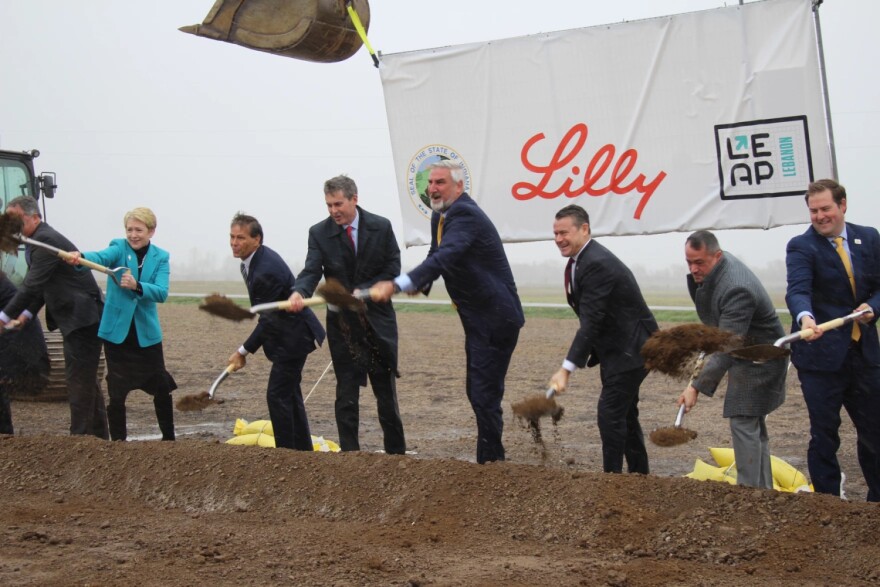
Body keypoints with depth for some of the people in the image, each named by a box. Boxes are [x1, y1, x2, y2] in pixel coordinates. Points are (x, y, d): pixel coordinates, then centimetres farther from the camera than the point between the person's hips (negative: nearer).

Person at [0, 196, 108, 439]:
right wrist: (27, 313, 8)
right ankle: (97, 434, 25)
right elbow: (41, 285, 19)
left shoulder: (45, 240, -20)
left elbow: (32, 285, -24)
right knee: (86, 379, 17)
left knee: (79, 379, -8)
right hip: (77, 319, 11)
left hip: (82, 318, -11)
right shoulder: (40, 240, 12)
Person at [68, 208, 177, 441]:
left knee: (162, 389, 9)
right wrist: (80, 256, -50)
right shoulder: (119, 248, -4)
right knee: (116, 393, 0)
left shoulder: (160, 257, 2)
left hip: (147, 333, 2)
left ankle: (169, 438, 27)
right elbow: (101, 257, -27)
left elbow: (162, 293, -13)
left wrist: (137, 286, -32)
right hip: (117, 332, -2)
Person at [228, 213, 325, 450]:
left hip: (293, 337, -10)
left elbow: (267, 321, -21)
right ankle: (302, 450, 23)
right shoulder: (252, 260, 4)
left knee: (277, 395, -9)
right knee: (290, 394, 15)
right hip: (289, 335, 10)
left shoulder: (267, 271, -28)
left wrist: (243, 351, -13)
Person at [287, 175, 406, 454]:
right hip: (342, 323, 0)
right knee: (346, 392, -1)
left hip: (378, 319, 0)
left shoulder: (381, 227, -3)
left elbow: (392, 269, -4)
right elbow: (311, 271, -15)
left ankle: (396, 453, 18)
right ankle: (349, 453, 4)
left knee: (386, 390, 8)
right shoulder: (319, 233, -4)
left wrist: (359, 292, -15)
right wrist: (299, 292, -38)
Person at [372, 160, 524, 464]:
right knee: (479, 391, 17)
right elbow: (437, 255, 20)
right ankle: (492, 457, 29)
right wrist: (421, 283, -1)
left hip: (495, 319, -10)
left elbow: (444, 257, -37)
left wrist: (396, 285, -46)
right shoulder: (440, 216, 9)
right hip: (478, 317, 10)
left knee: (484, 393, -9)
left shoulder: (466, 215, -22)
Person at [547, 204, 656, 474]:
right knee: (625, 413, 18)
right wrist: (595, 356, 12)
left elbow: (590, 323, -30)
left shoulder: (597, 264, -25)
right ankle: (639, 474, 29)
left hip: (631, 348, -11)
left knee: (610, 412, -11)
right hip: (617, 349, 11)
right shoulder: (581, 260, 7)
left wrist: (567, 369, -33)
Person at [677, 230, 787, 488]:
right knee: (753, 423, 15)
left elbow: (726, 349, -36)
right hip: (744, 353, 10)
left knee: (744, 423, -13)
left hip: (759, 358, -10)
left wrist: (697, 387, -38)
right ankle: (763, 489, 23)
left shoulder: (736, 290, -33)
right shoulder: (711, 268, -3)